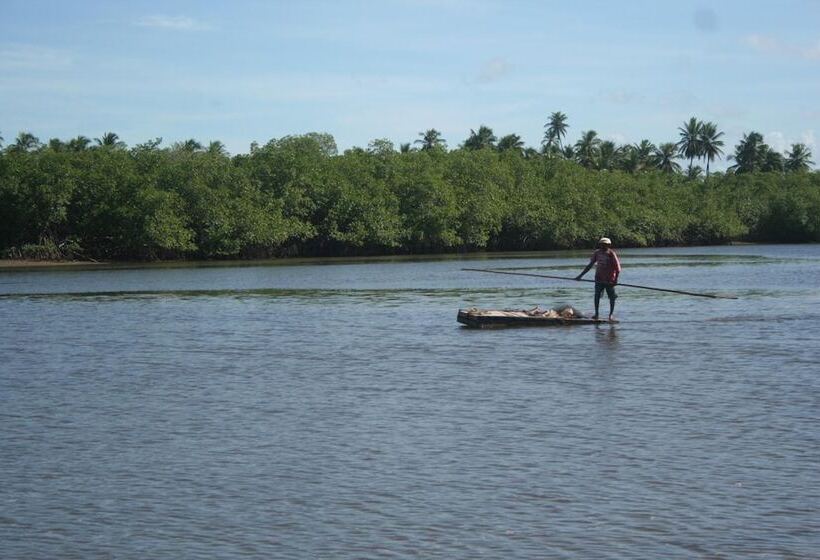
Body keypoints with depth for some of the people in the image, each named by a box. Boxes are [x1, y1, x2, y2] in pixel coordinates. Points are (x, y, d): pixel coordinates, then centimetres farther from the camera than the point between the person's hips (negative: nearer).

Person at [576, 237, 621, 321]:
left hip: (609, 279, -4)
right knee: (597, 295, -4)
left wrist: (616, 279, -22)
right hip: (599, 278, 4)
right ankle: (596, 314, 3)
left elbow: (617, 267, -11)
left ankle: (611, 314, 13)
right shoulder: (597, 253, 6)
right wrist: (581, 275, 10)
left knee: (611, 297, 1)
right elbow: (590, 265, 13)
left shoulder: (611, 254, -8)